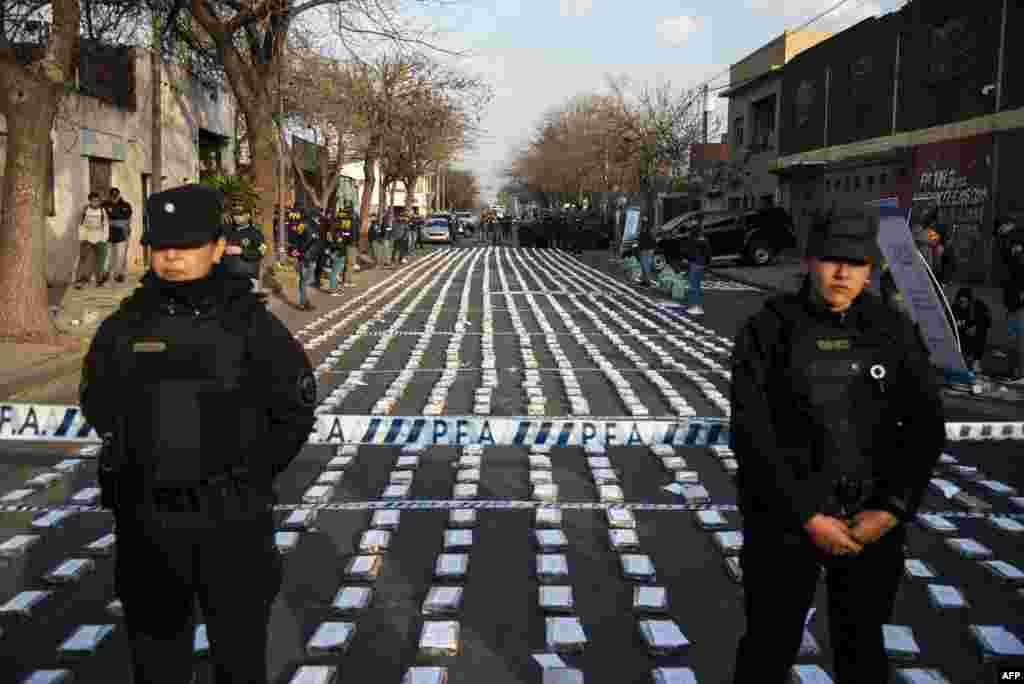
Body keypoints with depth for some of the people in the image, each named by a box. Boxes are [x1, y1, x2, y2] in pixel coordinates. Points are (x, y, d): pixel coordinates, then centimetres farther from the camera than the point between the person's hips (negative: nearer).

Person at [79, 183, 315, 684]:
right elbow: (97, 401, 14)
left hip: (232, 520, -2)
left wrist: (249, 474, 0)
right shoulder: (125, 326, -1)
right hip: (147, 520, 2)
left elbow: (295, 409, 2)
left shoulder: (251, 324, -7)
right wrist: (146, 457, 7)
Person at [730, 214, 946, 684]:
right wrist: (806, 516, -15)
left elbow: (926, 427, 1)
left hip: (872, 523, 3)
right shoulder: (767, 331, -6)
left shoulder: (895, 333, 2)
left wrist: (892, 510, -10)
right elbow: (750, 435, -11)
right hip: (785, 522, -2)